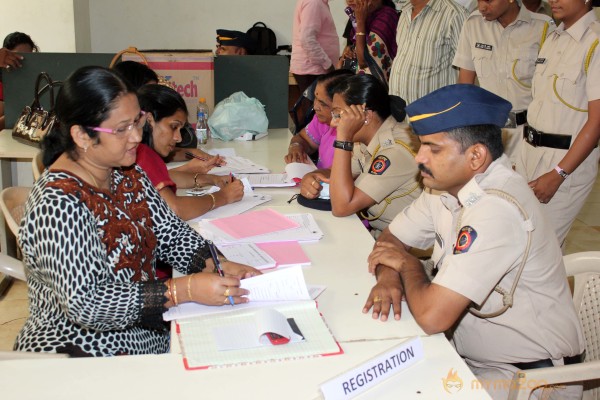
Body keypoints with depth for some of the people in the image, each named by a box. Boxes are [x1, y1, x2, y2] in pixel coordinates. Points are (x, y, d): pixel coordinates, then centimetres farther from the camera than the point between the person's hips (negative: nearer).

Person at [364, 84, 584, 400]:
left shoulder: (497, 208, -30)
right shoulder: (447, 184, -2)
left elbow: (432, 316, -32)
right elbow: (390, 239, 9)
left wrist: (407, 263, -13)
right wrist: (388, 276, -13)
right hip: (469, 352, 8)